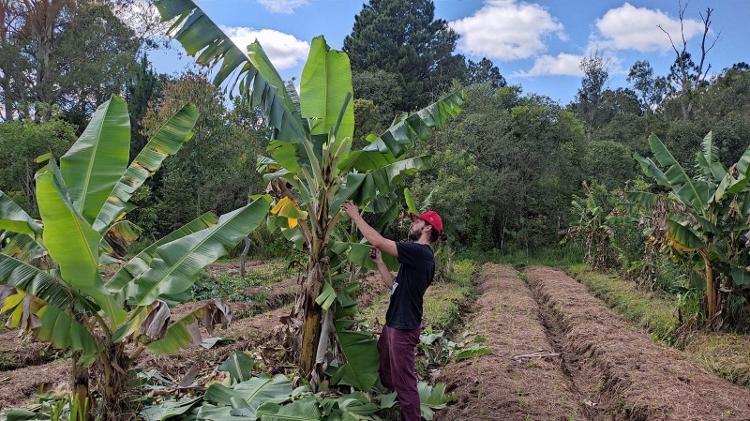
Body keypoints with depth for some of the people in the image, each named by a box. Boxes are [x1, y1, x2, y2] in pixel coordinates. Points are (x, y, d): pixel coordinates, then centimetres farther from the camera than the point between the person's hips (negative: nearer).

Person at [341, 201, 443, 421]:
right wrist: (379, 261, 12)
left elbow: (378, 241, -23)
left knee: (404, 380, 0)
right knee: (385, 370, 22)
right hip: (393, 322, 10)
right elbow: (395, 285, 15)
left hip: (404, 328, -10)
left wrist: (356, 216, -14)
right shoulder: (418, 255, 12)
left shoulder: (420, 252, -19)